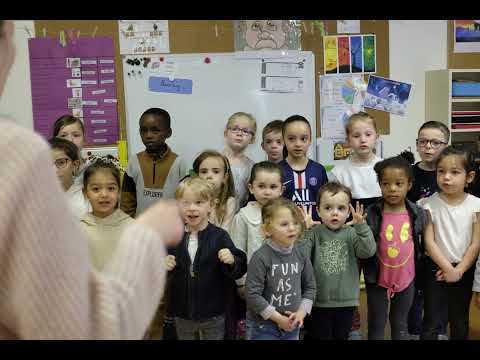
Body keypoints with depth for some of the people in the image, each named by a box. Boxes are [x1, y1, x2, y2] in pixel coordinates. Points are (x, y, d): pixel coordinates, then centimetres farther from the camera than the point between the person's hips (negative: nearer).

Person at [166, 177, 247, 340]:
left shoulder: (219, 236, -11)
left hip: (213, 315, -2)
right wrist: (164, 266, -13)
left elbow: (239, 271, -11)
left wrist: (232, 261, -31)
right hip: (182, 314, 3)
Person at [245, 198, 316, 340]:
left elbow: (310, 286, 7)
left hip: (293, 325, 5)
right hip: (265, 326, -5)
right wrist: (278, 318, -17)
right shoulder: (261, 258, -19)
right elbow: (253, 295, -20)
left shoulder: (301, 254, -2)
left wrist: (302, 312, -5)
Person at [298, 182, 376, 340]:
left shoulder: (352, 234, -3)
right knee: (318, 336, 12)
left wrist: (361, 226, -27)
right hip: (319, 302, -1)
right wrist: (302, 229, -24)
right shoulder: (313, 233, -6)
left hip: (346, 301, 2)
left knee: (341, 336, 18)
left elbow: (368, 251, -18)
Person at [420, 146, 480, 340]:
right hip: (436, 268, -1)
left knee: (460, 321, 16)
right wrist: (448, 268, -14)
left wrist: (458, 271, -11)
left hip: (464, 270, 2)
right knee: (431, 321, 4)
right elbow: (429, 242, -11)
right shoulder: (430, 204, -10)